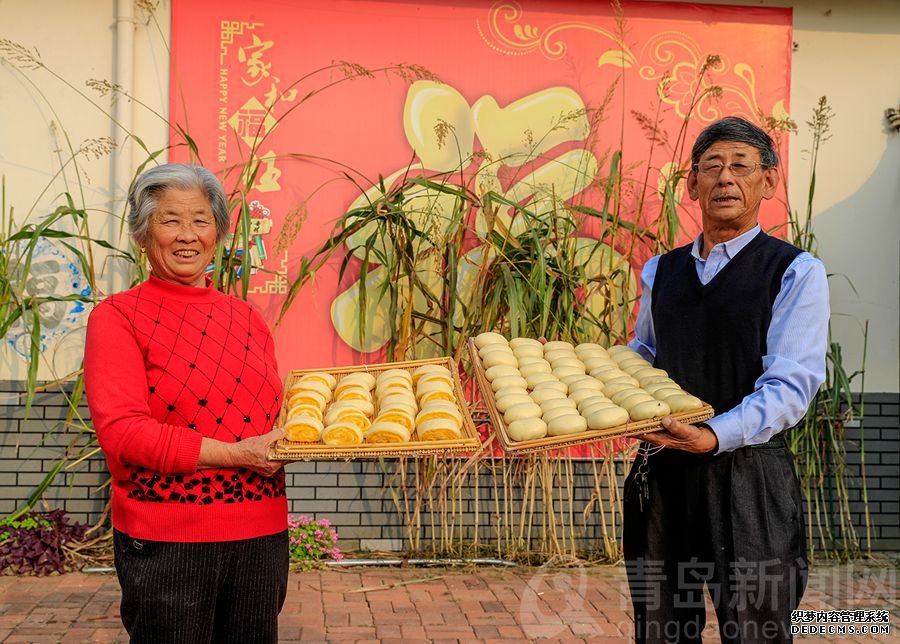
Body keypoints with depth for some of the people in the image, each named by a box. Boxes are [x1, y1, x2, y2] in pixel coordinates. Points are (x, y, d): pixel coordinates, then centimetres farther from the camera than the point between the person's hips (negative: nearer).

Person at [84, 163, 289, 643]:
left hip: (260, 532, 5)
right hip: (166, 538, -4)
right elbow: (121, 432, -13)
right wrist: (234, 454, -17)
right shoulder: (118, 316, -3)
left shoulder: (246, 317, 12)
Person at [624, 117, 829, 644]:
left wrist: (717, 435, -27)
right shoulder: (660, 272, 12)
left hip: (747, 472, -4)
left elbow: (791, 384, -14)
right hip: (661, 470, 5)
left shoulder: (797, 273, -5)